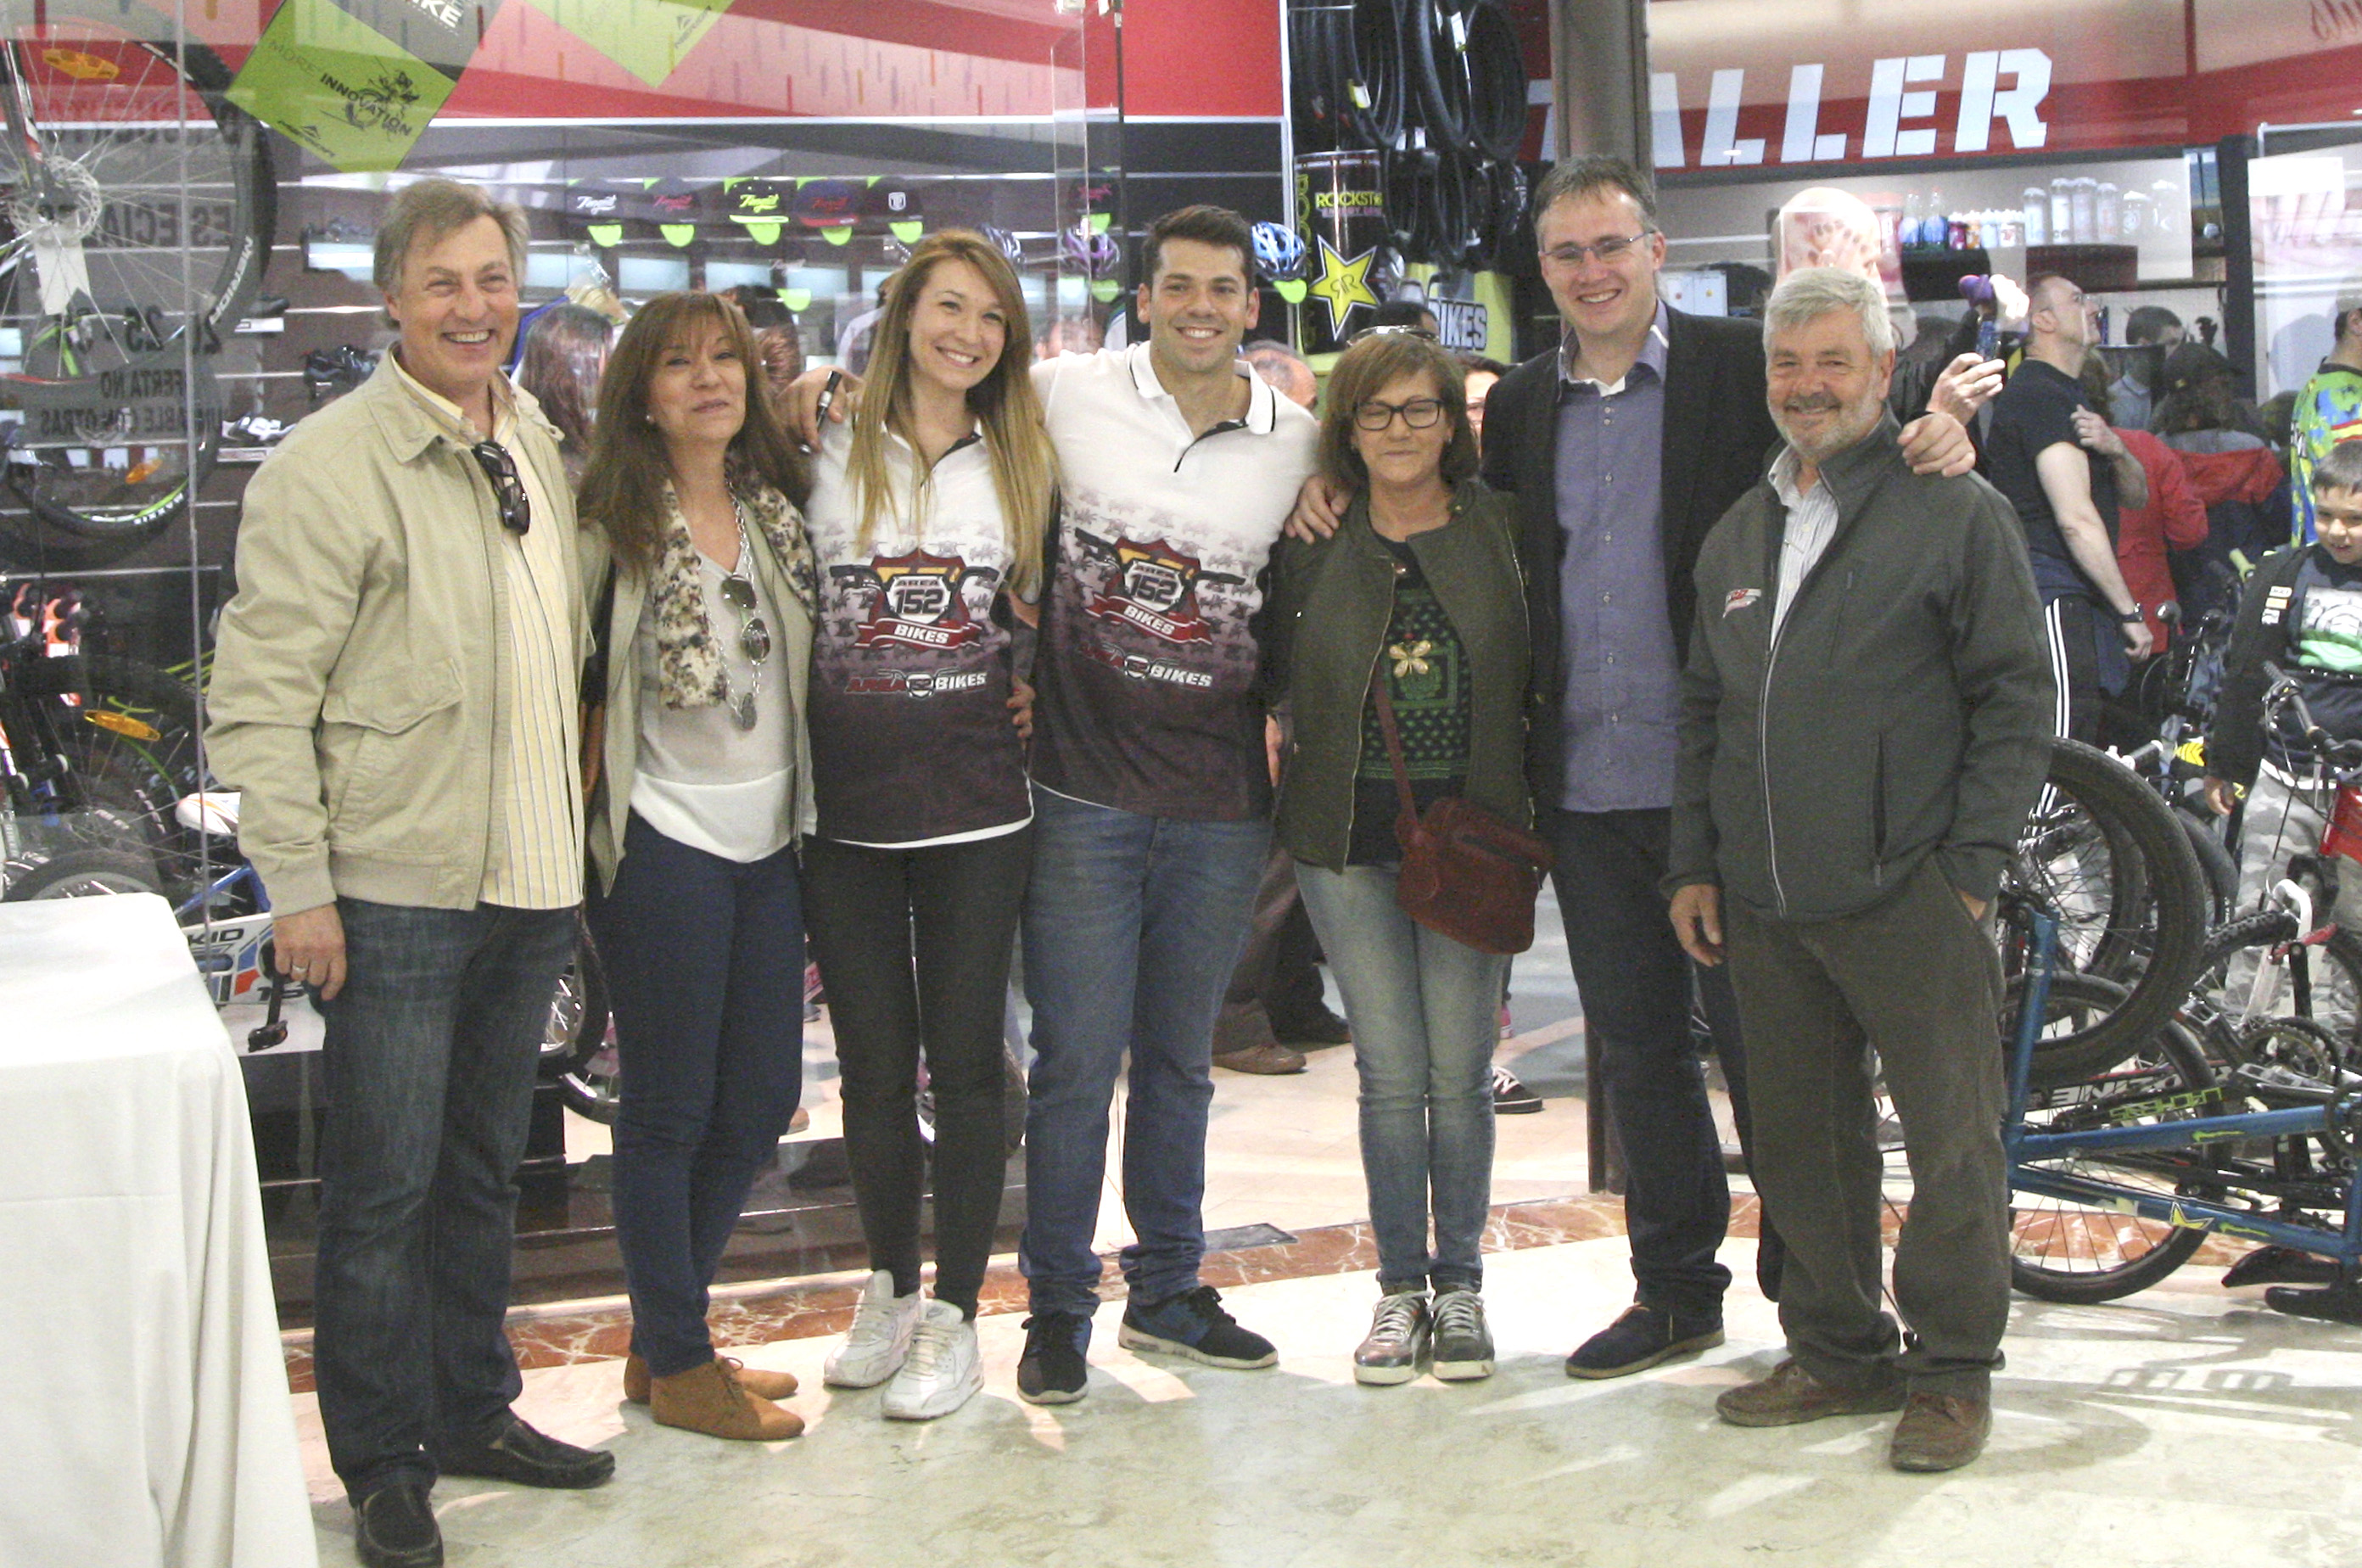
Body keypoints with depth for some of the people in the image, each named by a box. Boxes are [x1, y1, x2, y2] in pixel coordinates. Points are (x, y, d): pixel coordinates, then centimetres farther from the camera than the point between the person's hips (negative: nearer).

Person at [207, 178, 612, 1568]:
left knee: (485, 1170, 18)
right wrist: (300, 884, -16)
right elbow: (262, 695, -13)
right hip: (398, 892, -7)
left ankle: (472, 1411, 32)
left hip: (533, 881, 7)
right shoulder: (332, 464, -12)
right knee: (384, 1188, 2)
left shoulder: (538, 446, 10)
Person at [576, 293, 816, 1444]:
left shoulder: (776, 507, 10)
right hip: (666, 848, -7)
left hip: (768, 842, 7)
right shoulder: (615, 522, -9)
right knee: (669, 1111, 1)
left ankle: (668, 1334, 27)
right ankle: (675, 1367, 15)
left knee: (760, 1102, 11)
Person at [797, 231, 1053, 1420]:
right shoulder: (828, 456, 3)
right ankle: (888, 1288, 26)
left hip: (979, 809, 0)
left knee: (964, 1061, 1)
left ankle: (953, 1319, 11)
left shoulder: (1024, 467, 8)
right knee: (873, 1065, 8)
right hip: (847, 813, 0)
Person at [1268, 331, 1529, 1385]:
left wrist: (1519, 813, -4)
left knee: (1460, 1071, 3)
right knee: (1390, 1073, 3)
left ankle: (1459, 1283, 17)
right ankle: (1400, 1286, 15)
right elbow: (1276, 666, 11)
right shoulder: (1315, 541, 4)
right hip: (1349, 834, 0)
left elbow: (1532, 675, 3)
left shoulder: (1500, 530, 2)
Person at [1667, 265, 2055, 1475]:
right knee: (1800, 1140, 12)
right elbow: (1705, 707, 22)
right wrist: (1693, 862, 14)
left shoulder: (1958, 512, -1)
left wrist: (1972, 864, -9)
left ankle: (1953, 1370, 14)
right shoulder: (1738, 534, 17)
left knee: (1950, 1139, 0)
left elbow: (2016, 698, -3)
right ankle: (1839, 1351, 25)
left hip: (1909, 898, -5)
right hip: (1765, 907, 6)